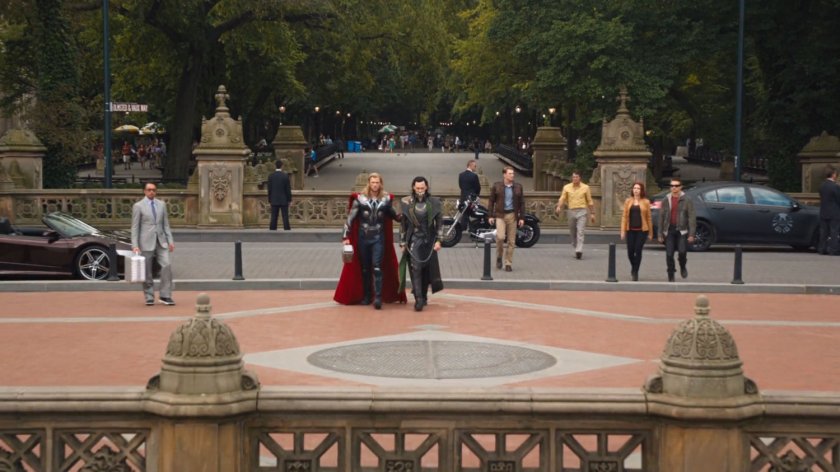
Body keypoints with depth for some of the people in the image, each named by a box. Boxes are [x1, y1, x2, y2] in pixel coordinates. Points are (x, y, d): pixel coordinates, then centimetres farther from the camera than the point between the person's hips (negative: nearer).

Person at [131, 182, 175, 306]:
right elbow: (135, 227, -3)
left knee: (167, 265, -11)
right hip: (146, 243, -3)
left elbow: (166, 224, 13)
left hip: (161, 242, 3)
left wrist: (170, 241, 6)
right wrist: (135, 245, -10)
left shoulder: (161, 204, 12)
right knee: (147, 272, 1)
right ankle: (149, 297, 11)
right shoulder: (138, 206, -1)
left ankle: (165, 296, -5)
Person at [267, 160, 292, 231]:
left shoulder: (271, 176, -1)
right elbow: (288, 188, -5)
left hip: (274, 200, 2)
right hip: (284, 200, -2)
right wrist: (289, 199, 3)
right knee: (285, 216, 0)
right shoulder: (285, 175, -7)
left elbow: (269, 189, 2)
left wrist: (269, 200, 9)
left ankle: (273, 228, -1)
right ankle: (286, 228, -3)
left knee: (274, 216, 3)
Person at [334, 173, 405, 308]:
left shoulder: (386, 199, 1)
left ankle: (378, 297, -14)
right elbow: (350, 218, -1)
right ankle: (366, 296, 19)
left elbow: (393, 214, 17)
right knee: (365, 268, 9)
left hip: (378, 238, -1)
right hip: (363, 237, 1)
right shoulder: (360, 198, -3)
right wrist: (345, 236, -6)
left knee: (377, 267, -11)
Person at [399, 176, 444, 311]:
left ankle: (424, 296, 22)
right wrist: (402, 242, 2)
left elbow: (439, 222, 3)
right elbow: (402, 224, 4)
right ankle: (419, 299, -13)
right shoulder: (406, 203, 0)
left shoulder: (434, 202, 1)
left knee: (427, 269, 7)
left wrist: (438, 240, -4)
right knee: (415, 268, -10)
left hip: (429, 240, 1)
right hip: (413, 240, -1)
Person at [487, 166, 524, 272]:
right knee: (500, 236, -18)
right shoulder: (496, 186, 1)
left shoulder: (518, 187, 7)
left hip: (512, 215, 2)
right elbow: (491, 201, 4)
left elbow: (522, 203, 9)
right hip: (500, 215, -2)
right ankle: (499, 257, 7)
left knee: (511, 241, 2)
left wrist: (522, 217, 4)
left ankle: (508, 263, 10)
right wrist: (491, 215, -2)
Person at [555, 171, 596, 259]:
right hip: (571, 211, 3)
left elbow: (590, 201, 8)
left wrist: (592, 213, 7)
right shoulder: (567, 187, 7)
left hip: (582, 212, -3)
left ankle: (579, 251, -24)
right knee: (573, 233, 8)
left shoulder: (585, 187, 4)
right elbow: (562, 198, -2)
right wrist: (559, 207, -21)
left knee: (580, 232, -15)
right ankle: (577, 249, 23)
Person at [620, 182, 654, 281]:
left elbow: (649, 217, 2)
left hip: (642, 230, -2)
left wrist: (650, 233, 1)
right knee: (630, 251, 3)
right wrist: (623, 231, 0)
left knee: (638, 251, -6)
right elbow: (624, 216, 6)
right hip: (630, 230, 2)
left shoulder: (646, 202, 1)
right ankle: (633, 266, 32)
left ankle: (635, 272, 5)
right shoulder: (628, 201, 7)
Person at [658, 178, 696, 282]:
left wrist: (691, 234, -11)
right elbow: (661, 218, 10)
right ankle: (671, 276, 10)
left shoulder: (686, 200, 0)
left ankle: (683, 267, 14)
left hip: (681, 230, -3)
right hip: (669, 230, 3)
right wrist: (660, 234, 6)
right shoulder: (666, 200, 9)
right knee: (669, 254, -1)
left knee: (682, 251, -17)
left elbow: (692, 218, -4)